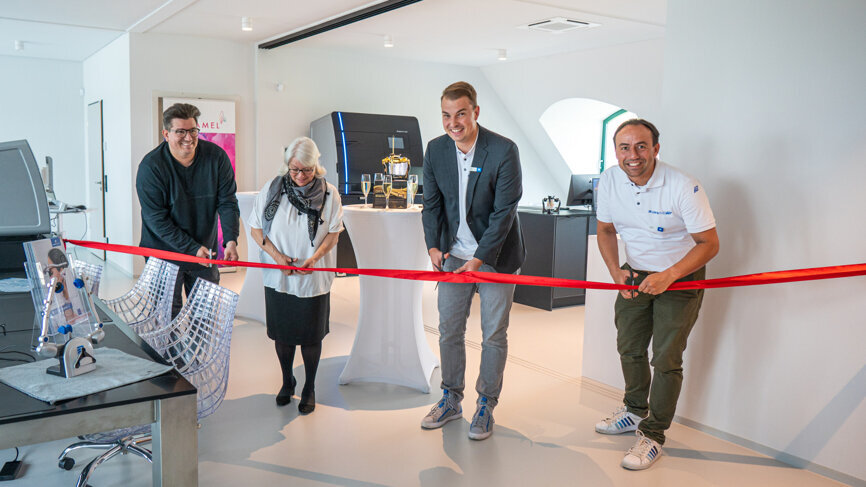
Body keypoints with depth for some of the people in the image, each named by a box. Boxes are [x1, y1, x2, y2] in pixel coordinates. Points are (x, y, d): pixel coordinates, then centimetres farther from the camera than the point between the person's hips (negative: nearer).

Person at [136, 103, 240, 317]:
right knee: (169, 315, 4)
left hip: (205, 250, 3)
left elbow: (227, 202, -5)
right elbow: (157, 219, -15)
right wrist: (192, 248, -20)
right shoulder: (150, 167, -14)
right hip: (164, 252, -3)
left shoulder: (216, 157, -6)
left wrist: (231, 240, -20)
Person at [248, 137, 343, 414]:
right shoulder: (272, 189, -5)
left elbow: (333, 233, -2)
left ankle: (309, 388, 29)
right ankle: (287, 381, 38)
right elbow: (256, 228, 1)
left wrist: (314, 258, -19)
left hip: (313, 279, -1)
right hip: (278, 277, 2)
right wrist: (276, 255, -14)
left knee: (311, 336, 9)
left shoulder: (329, 194, -7)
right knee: (282, 333, 15)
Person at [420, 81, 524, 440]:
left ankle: (486, 405, 23)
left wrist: (479, 259, -20)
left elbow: (504, 211, -17)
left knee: (494, 334, 6)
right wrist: (433, 246, -6)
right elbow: (432, 203, 7)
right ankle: (451, 400, 28)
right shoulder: (435, 149, -1)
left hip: (495, 256, -4)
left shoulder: (504, 151, -16)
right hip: (453, 256, 4)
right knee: (449, 330, 11)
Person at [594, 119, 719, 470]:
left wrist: (668, 276, -29)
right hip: (635, 275, 5)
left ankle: (653, 435, 12)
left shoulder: (683, 187, -26)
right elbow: (606, 230, 5)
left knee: (666, 359, -3)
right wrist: (616, 272, -8)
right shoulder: (609, 181, -11)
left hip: (680, 276, -5)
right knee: (629, 348, 17)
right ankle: (635, 411, 40)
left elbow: (709, 244, -19)